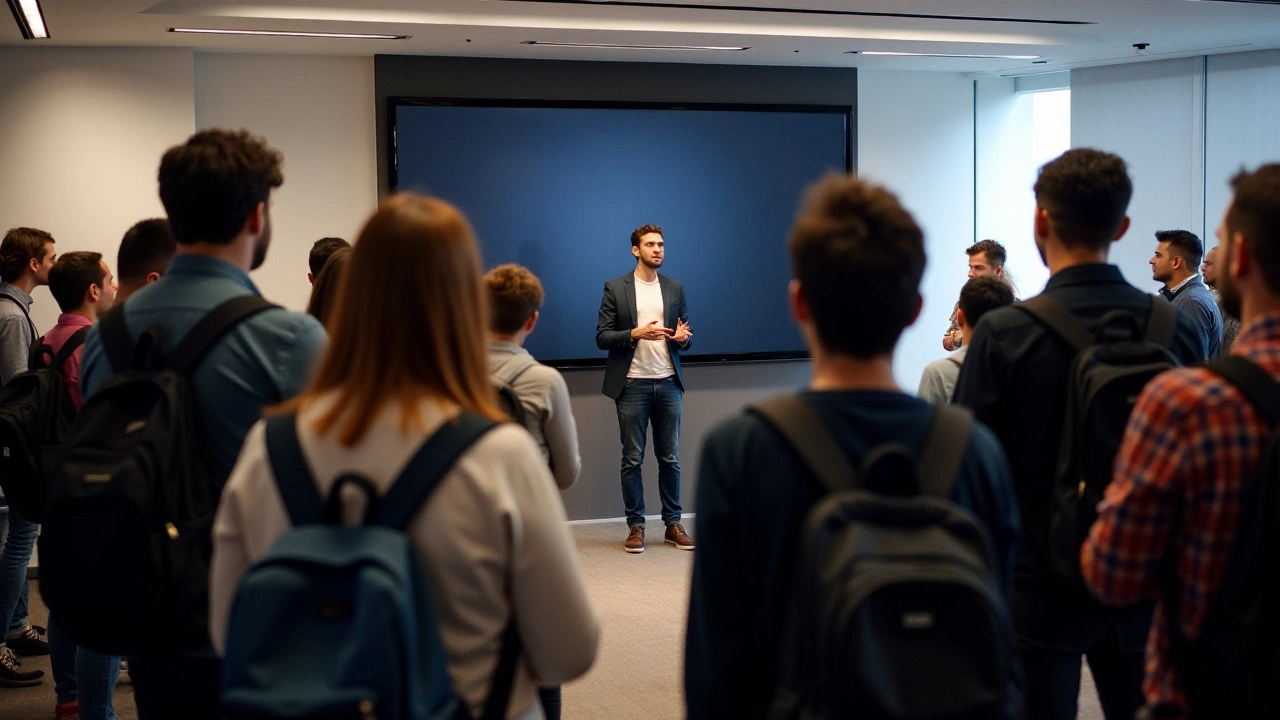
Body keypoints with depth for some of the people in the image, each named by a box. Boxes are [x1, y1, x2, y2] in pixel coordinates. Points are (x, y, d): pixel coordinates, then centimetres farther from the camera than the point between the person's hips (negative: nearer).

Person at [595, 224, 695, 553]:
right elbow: (602, 337, -4)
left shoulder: (675, 288, 10)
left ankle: (673, 523, 14)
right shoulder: (616, 288, 0)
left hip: (668, 382, 3)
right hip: (632, 384, -3)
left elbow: (686, 337, 14)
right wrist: (635, 334, -18)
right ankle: (635, 526, 8)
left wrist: (682, 338, -9)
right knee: (632, 459, 2)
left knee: (670, 458, 7)